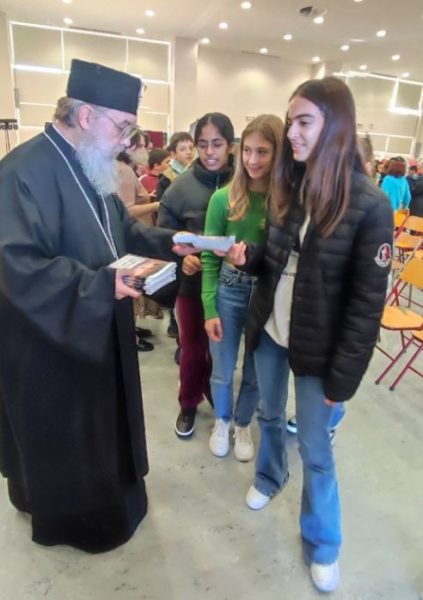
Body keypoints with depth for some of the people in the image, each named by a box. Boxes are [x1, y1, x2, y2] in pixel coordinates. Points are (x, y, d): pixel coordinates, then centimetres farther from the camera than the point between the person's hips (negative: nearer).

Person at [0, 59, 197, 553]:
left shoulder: (93, 168, 7)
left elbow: (121, 229, 15)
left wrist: (166, 243, 0)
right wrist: (102, 284, -34)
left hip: (100, 330, 9)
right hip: (52, 339, -9)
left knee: (101, 419, 25)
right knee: (62, 433, 13)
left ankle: (106, 491, 50)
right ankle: (71, 515, 39)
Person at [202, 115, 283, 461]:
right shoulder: (224, 198, -7)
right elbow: (209, 257, -4)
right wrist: (209, 308, -6)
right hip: (228, 292, 0)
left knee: (256, 372, 17)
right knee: (223, 370, 16)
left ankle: (243, 425, 45)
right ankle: (222, 421, 45)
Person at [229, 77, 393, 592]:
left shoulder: (369, 205, -17)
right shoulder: (286, 188, 0)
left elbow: (367, 301, -15)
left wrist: (343, 376, -14)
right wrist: (249, 256, -11)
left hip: (316, 348, -5)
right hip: (267, 331, 5)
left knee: (315, 449, 9)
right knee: (269, 414, 24)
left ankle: (321, 544, 33)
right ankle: (268, 477, 53)